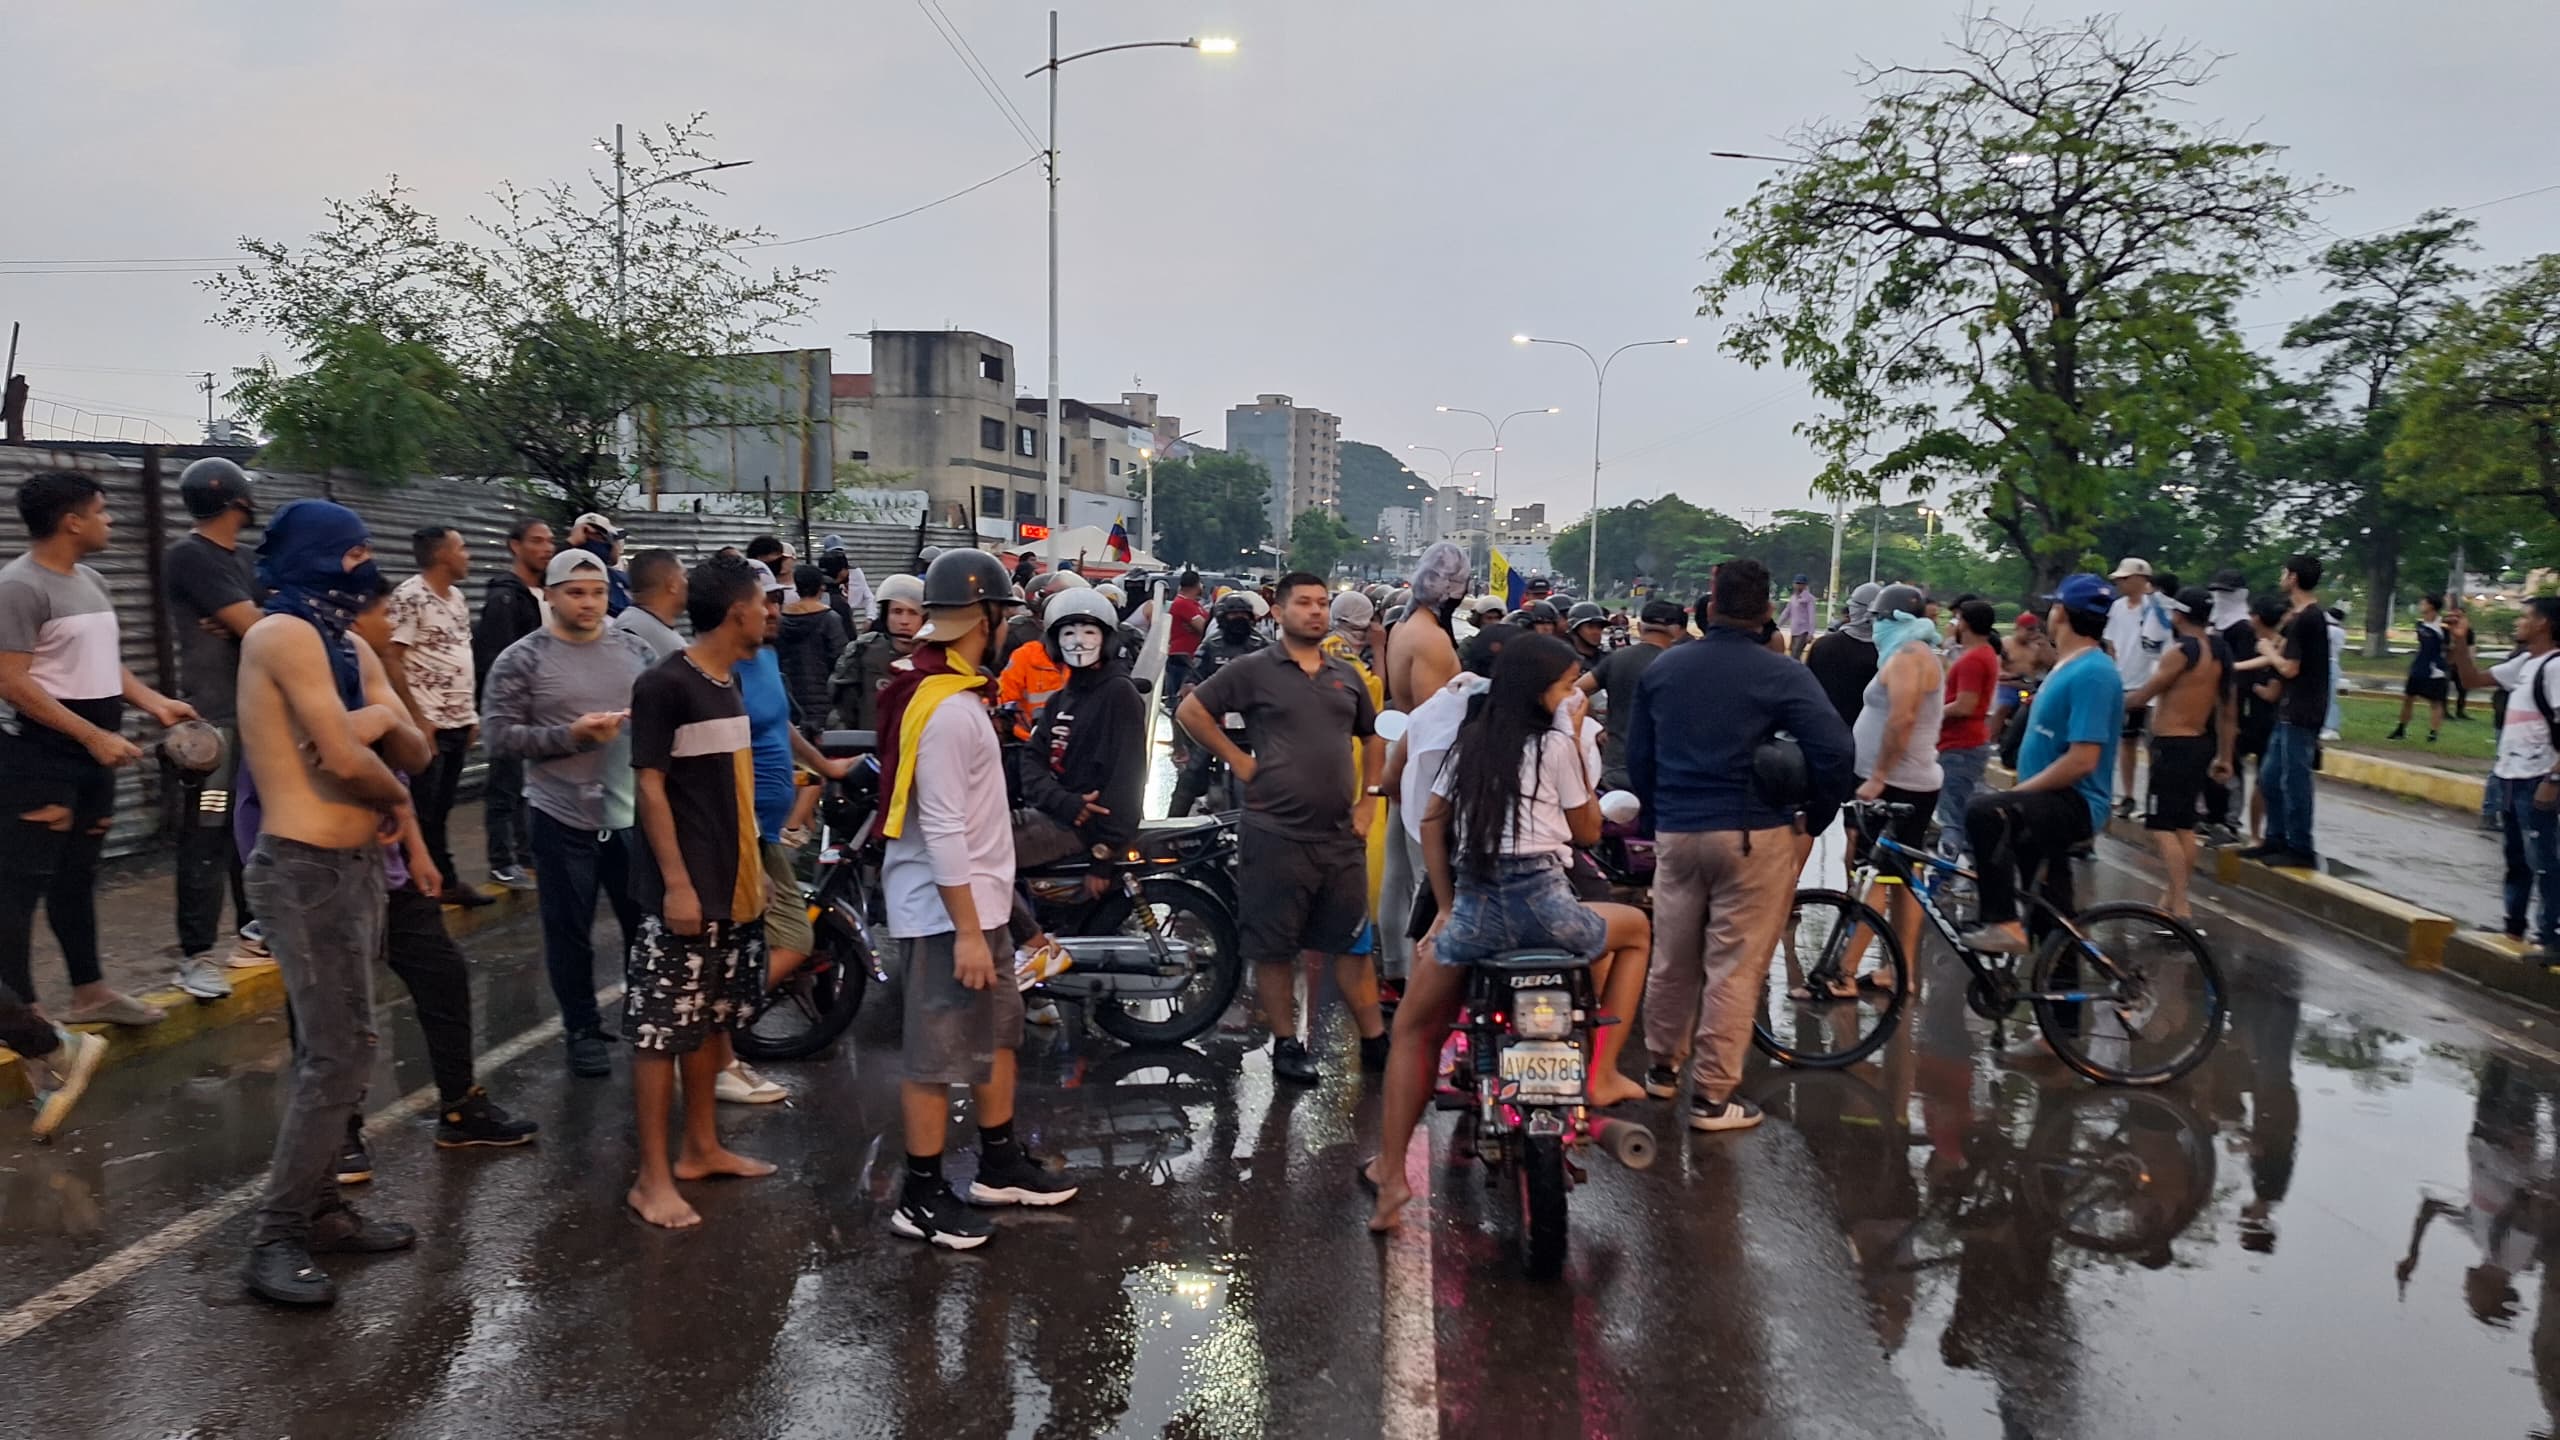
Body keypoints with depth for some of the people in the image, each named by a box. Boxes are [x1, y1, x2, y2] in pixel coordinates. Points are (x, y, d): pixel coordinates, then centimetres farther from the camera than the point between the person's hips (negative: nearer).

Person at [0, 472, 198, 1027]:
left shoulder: (93, 581, 13)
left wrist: (156, 704, 6)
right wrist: (96, 737, -22)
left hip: (92, 756, 9)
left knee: (77, 876, 17)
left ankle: (89, 991, 26)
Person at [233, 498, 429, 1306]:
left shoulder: (352, 647, 14)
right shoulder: (285, 634, -14)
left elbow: (419, 753, 8)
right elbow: (346, 761, -21)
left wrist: (382, 720, -14)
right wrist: (395, 793, -1)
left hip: (353, 865, 10)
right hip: (305, 870, -9)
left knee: (335, 1049, 15)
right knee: (340, 1054, -10)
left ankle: (320, 1210, 25)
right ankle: (274, 1241, -1)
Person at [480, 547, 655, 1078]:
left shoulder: (635, 650, 7)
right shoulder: (521, 660, -4)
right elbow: (500, 735, -10)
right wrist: (571, 736, -19)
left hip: (633, 814, 3)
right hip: (564, 820, -3)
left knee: (648, 925, 11)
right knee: (570, 933, 8)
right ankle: (583, 1030, 24)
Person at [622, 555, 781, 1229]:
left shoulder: (730, 682, 12)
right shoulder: (664, 684, -13)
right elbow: (650, 787, -15)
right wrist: (677, 883, -19)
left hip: (734, 886, 9)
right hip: (686, 889, -9)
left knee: (711, 1020, 16)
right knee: (660, 1030, -2)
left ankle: (702, 1148, 27)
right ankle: (652, 1177, 4)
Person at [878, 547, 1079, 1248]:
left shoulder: (948, 688, 10)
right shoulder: (949, 710, -22)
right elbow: (943, 833, -25)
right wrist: (967, 931, -24)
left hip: (975, 898, 10)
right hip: (948, 907, -10)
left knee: (998, 1030, 20)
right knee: (938, 1052, 0)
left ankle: (1000, 1163, 33)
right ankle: (921, 1195, 12)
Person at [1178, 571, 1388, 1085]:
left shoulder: (1346, 676, 13)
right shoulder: (1253, 671, -3)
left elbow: (1373, 736, 24)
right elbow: (1190, 711, -3)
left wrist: (1368, 801, 13)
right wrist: (1240, 762, -6)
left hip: (1340, 835, 4)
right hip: (1276, 834, -4)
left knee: (1352, 942, 10)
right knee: (1274, 946, 4)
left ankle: (1376, 1042, 17)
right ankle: (1287, 1044, 16)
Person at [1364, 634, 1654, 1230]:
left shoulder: (1471, 741, 15)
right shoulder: (1554, 743, 1)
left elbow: (1432, 822, 14)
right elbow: (1588, 831, 9)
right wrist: (1578, 748, 12)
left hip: (1472, 911, 4)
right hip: (1541, 905, -4)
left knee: (1413, 1029, 21)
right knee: (1636, 929, 27)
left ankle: (1391, 1174, 10)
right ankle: (1602, 1074, 22)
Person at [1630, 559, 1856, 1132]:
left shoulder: (1662, 668, 5)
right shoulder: (1782, 674, -9)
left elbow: (1637, 756, 11)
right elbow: (1836, 751, -18)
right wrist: (1817, 805, 0)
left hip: (1676, 831, 4)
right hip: (1754, 834, -4)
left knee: (1672, 957, 17)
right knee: (1735, 966, 2)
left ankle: (1662, 1067, 32)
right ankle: (1713, 1096, 6)